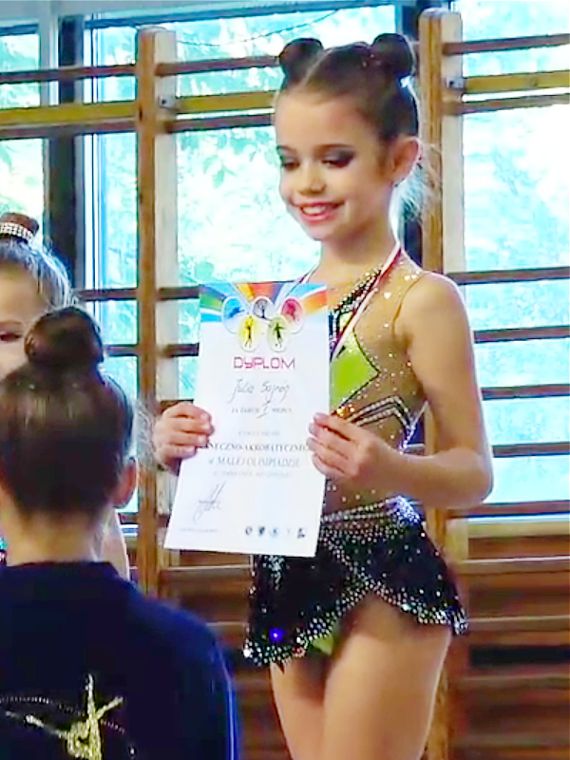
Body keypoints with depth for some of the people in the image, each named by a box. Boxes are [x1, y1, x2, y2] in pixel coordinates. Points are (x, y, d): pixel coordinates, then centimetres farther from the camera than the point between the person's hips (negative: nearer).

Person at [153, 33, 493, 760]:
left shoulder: (421, 300, -9)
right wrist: (187, 444, -4)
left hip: (382, 588, -7)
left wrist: (391, 470, -30)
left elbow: (473, 473, -11)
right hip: (289, 583, 7)